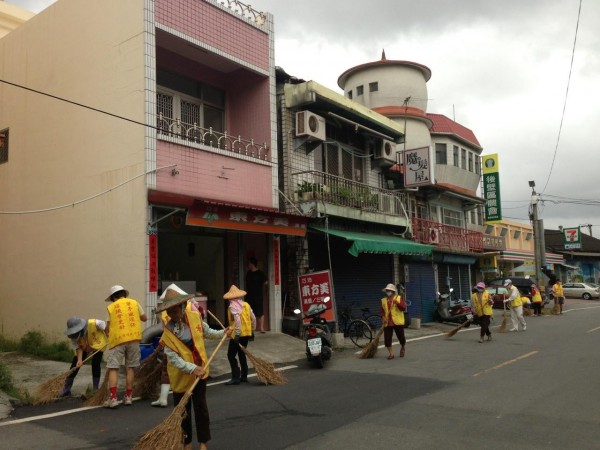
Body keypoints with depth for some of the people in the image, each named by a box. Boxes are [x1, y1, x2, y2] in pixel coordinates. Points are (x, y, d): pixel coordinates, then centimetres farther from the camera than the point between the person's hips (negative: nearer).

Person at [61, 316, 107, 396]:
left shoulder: (95, 323, -40)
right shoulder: (74, 336, -26)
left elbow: (106, 327, -23)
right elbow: (78, 348, -20)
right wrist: (79, 360, -35)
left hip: (98, 343, -3)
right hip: (84, 347, 3)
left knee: (95, 365, -16)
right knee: (74, 366, -2)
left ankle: (96, 390, -2)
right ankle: (66, 390, 11)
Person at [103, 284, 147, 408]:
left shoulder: (111, 307, 5)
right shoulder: (134, 303, 10)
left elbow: (108, 327, 3)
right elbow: (144, 318, 19)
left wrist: (108, 335, 21)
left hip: (117, 339, -2)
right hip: (133, 338, 2)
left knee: (113, 368, 2)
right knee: (130, 367, 12)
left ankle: (113, 398, -7)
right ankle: (128, 396, 18)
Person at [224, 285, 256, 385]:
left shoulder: (233, 306, -12)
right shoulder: (246, 305, 8)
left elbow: (237, 320, -23)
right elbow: (253, 318, 10)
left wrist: (237, 334, -23)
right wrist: (252, 329, 21)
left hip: (238, 335, -7)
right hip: (247, 333, 7)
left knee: (231, 355, 0)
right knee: (241, 354, 18)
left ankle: (236, 378, -3)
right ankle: (244, 376, 20)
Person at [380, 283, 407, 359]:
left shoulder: (399, 298, 2)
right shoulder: (383, 300, 12)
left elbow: (404, 308, -8)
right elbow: (382, 311, 14)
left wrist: (397, 303, -22)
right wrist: (383, 317, -4)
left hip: (398, 322, -3)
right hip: (387, 323, 3)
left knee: (401, 337, 6)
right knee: (387, 339, -6)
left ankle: (402, 348, 37)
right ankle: (391, 353, 4)